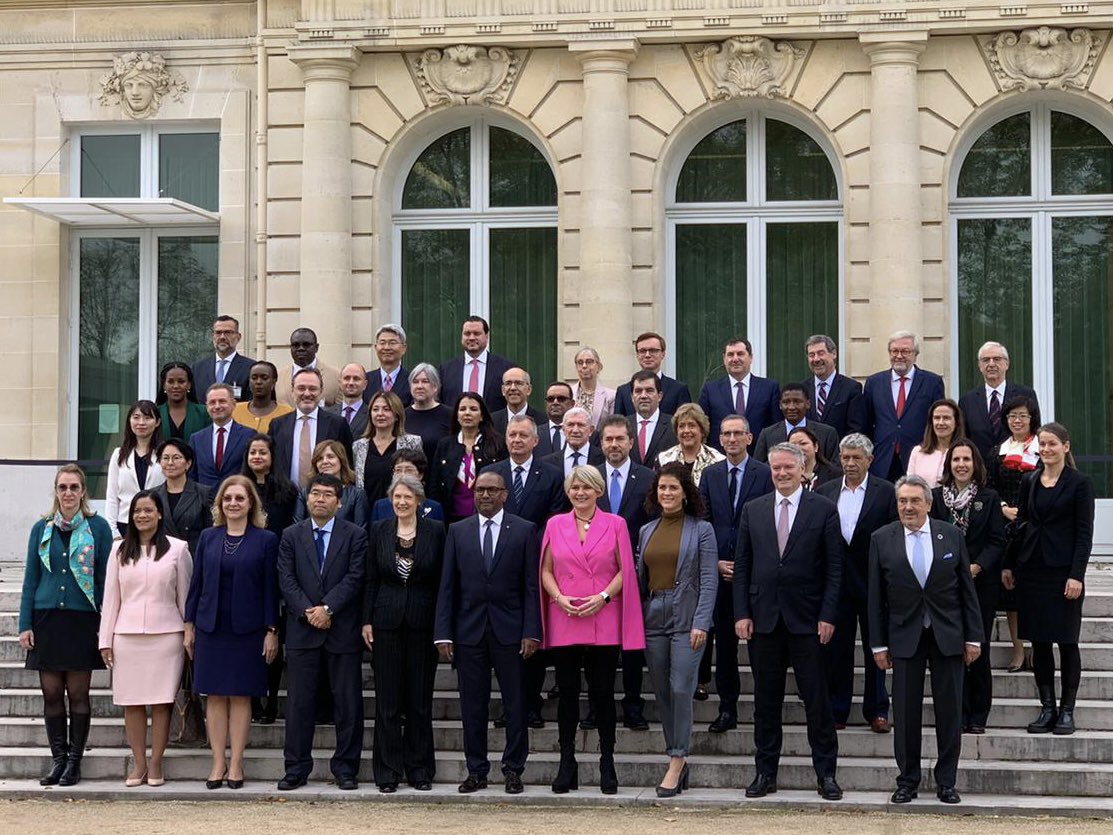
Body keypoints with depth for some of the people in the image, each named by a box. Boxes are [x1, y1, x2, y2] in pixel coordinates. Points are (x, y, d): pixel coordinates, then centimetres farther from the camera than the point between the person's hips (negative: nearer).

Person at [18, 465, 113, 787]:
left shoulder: (98, 528, 1)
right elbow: (31, 579, 10)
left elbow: (105, 579, 1)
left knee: (77, 694, 1)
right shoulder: (42, 529, 8)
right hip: (46, 620, 3)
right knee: (51, 694, 3)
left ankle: (74, 762, 8)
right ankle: (58, 759, 12)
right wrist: (25, 625, 3)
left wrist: (106, 625, -4)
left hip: (82, 621, -3)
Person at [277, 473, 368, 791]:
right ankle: (296, 768, 9)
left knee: (348, 702, 2)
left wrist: (327, 608, -15)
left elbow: (355, 577, -5)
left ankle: (345, 768, 10)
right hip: (302, 631, 1)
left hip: (343, 630, -1)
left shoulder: (355, 535, 4)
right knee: (299, 702, 2)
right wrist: (308, 611, -12)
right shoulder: (291, 536, 9)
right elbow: (286, 580, 1)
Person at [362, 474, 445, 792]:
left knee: (420, 700, 5)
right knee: (387, 700, 2)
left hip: (422, 622, -1)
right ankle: (388, 772, 8)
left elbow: (442, 580, 1)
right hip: (387, 620, 1)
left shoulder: (435, 531, 1)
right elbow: (371, 580, 7)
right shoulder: (378, 531, 5)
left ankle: (420, 771, 13)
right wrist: (367, 620, 1)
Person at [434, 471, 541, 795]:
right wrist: (443, 633, 0)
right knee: (472, 706, 5)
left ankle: (513, 770, 11)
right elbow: (447, 585, 7)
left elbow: (532, 586, -1)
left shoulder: (524, 531, 3)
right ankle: (476, 771, 13)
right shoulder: (457, 531, 9)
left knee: (515, 705, 1)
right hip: (469, 631, 2)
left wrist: (531, 632, -9)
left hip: (510, 631, -2)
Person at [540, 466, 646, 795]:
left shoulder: (615, 524, 6)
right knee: (567, 692, 3)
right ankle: (567, 763, 9)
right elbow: (546, 571, 11)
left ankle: (607, 763, 7)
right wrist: (559, 598, -6)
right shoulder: (555, 525, 11)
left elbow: (625, 570, 4)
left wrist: (603, 596, -10)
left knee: (602, 692, -1)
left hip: (603, 621, -2)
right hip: (564, 621, 2)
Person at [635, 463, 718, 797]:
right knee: (662, 692, 7)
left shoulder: (701, 529, -1)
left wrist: (701, 622, -14)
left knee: (681, 690, -10)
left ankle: (676, 763, -6)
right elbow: (640, 579, 16)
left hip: (687, 619, -5)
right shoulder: (647, 531, 13)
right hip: (653, 618, 5)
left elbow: (709, 579, -6)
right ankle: (678, 758, 15)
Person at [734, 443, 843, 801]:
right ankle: (765, 772, 15)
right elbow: (742, 566, 8)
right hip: (763, 618, 3)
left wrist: (827, 615, -8)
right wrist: (741, 613, 0)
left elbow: (834, 567, -1)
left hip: (806, 619, -2)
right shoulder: (753, 510, 9)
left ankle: (826, 773, 7)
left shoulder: (823, 509, 1)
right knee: (766, 699, 8)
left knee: (816, 698, 0)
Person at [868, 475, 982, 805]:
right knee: (906, 712, 3)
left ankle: (946, 782, 14)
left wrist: (973, 637, 1)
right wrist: (879, 644, -1)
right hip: (905, 637, 0)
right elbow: (876, 596, 2)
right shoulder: (882, 539, 0)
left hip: (948, 635, 0)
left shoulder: (951, 536, 2)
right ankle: (907, 781, 14)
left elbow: (967, 589, 4)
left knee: (949, 711, 4)